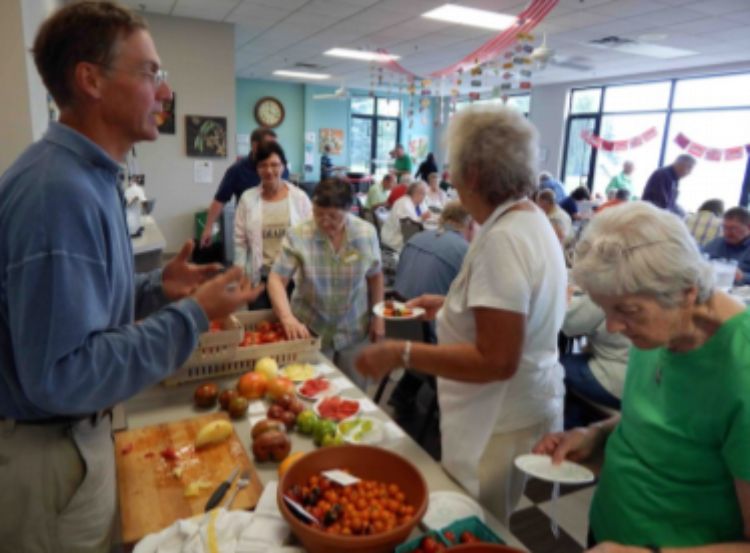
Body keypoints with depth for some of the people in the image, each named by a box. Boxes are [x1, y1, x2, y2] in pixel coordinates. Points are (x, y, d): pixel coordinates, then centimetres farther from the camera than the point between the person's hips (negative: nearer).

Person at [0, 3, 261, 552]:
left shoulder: (87, 174, 6)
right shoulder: (58, 189, -28)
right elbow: (61, 376, -30)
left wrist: (158, 288, 1)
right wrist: (192, 316, -25)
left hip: (76, 432, 9)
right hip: (50, 450, -9)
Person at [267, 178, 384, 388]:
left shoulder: (367, 233, -9)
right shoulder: (297, 236, -17)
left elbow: (375, 276, 2)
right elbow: (277, 279, -18)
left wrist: (377, 316, 3)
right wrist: (288, 318, -33)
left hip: (353, 330, 2)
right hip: (311, 329, -1)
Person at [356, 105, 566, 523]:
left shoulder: (502, 239, -26)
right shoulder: (531, 219, 6)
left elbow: (496, 360, -28)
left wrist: (401, 353, -25)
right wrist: (452, 305, 15)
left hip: (503, 423, -9)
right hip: (524, 407, 9)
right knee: (485, 528, 26)